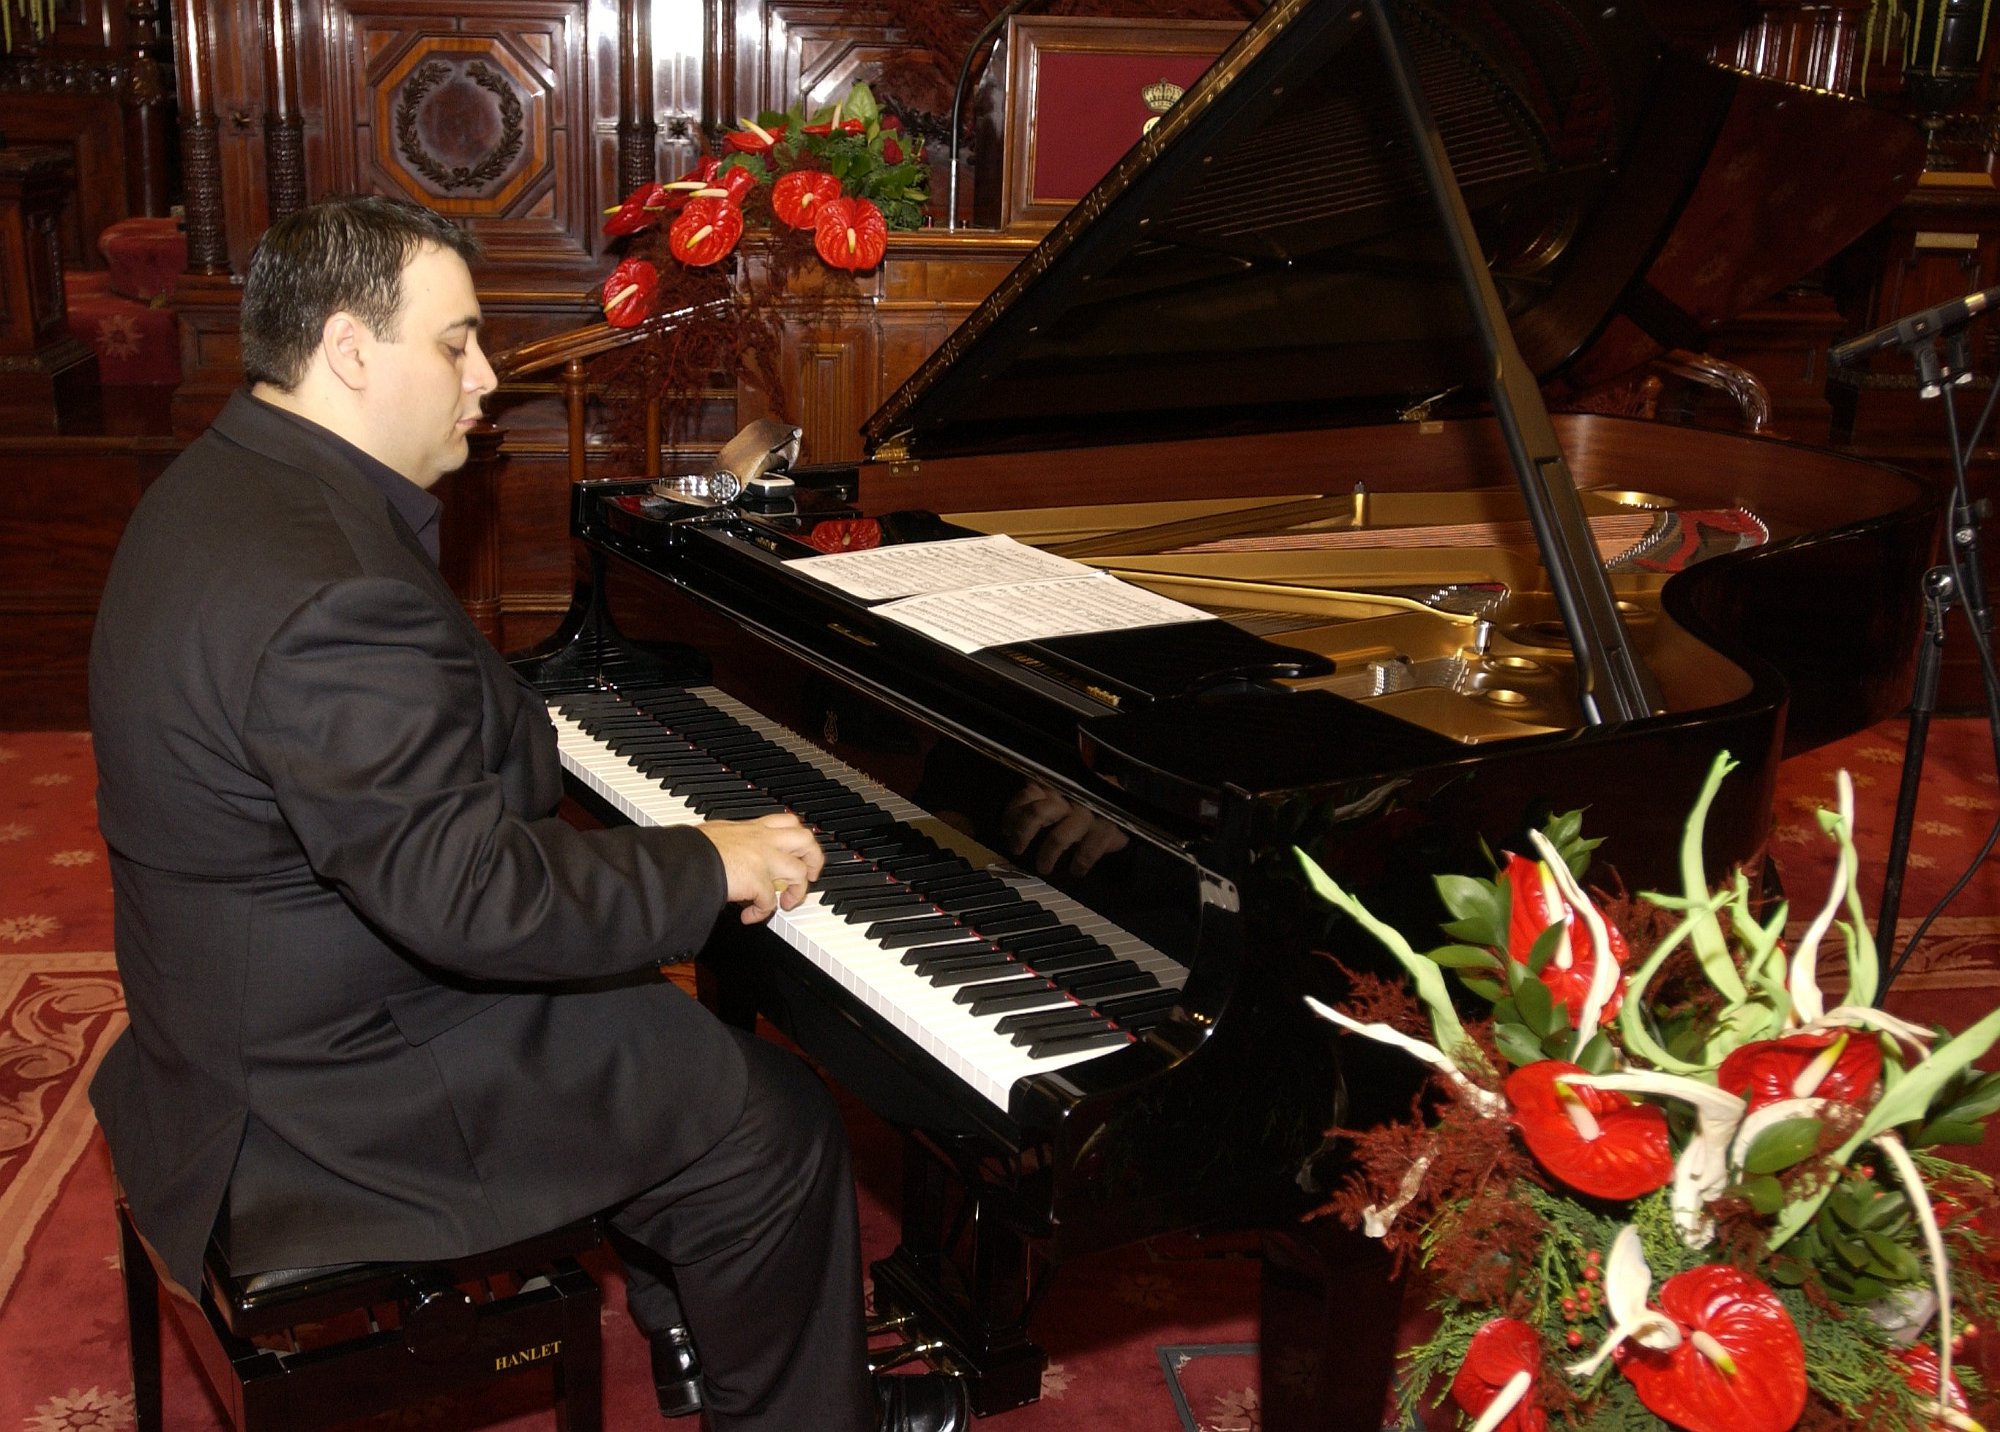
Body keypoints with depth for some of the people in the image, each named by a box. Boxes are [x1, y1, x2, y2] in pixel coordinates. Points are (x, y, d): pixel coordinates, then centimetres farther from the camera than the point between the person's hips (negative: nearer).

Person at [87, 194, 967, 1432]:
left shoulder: (231, 486, 4)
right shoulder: (333, 599, -32)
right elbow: (469, 897, -32)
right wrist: (712, 865, -21)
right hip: (330, 1103, -11)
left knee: (646, 1009, 25)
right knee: (773, 1126, -3)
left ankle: (691, 1326, 38)